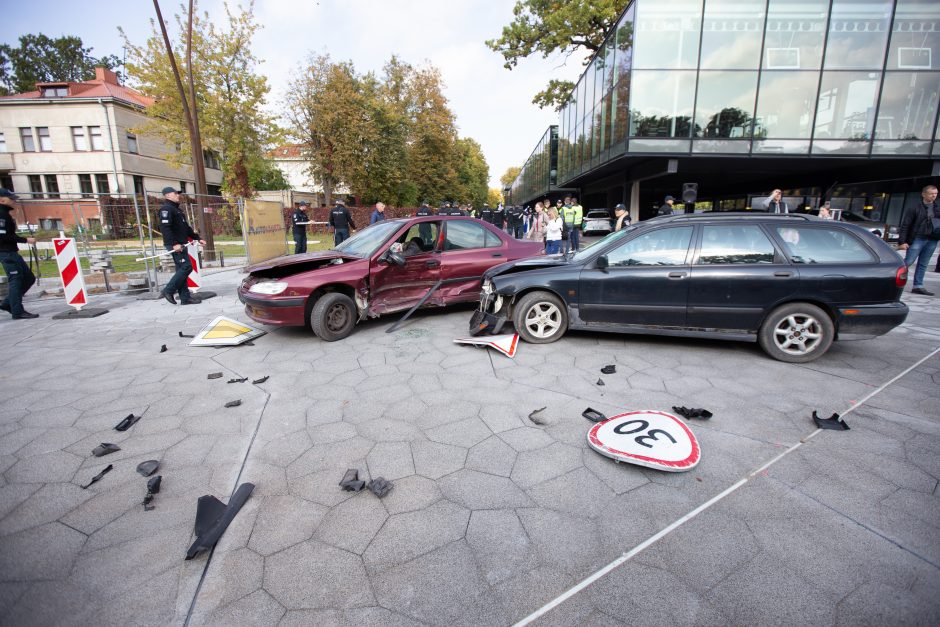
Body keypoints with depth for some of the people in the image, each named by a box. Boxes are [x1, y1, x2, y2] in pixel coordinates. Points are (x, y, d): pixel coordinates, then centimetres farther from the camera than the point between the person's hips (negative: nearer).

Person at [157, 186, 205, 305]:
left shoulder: (176, 209, 22)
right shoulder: (166, 209, -9)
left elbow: (186, 228, 27)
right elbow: (165, 228, -21)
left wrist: (198, 238, 22)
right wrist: (174, 244, -28)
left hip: (181, 244, 10)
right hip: (175, 245, -10)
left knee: (181, 270, 8)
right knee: (186, 267, -14)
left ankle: (185, 297, 9)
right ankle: (168, 290, -6)